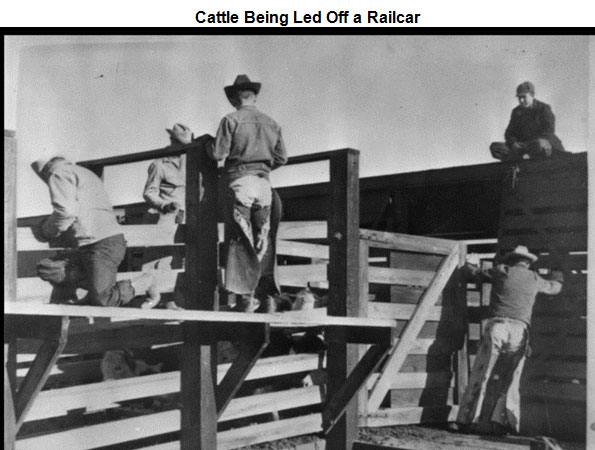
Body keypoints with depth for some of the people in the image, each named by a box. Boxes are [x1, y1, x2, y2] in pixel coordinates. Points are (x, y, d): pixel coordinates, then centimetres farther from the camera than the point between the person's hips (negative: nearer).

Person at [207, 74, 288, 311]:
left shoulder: (231, 120, -1)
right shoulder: (271, 123, 13)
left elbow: (219, 154, -6)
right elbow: (281, 157, 12)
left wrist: (207, 146, 15)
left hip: (240, 182, -4)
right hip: (264, 183, 4)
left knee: (240, 241, -2)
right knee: (260, 242, 9)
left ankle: (246, 295, -7)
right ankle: (250, 290, 8)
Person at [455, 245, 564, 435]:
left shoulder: (501, 271, 12)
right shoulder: (534, 279, 19)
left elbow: (472, 273, 23)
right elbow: (554, 288, 40)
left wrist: (468, 265, 46)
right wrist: (558, 279, 63)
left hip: (497, 326, -1)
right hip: (520, 330, 2)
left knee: (481, 375, -1)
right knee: (509, 380, 6)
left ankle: (470, 419, -7)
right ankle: (501, 420, -6)